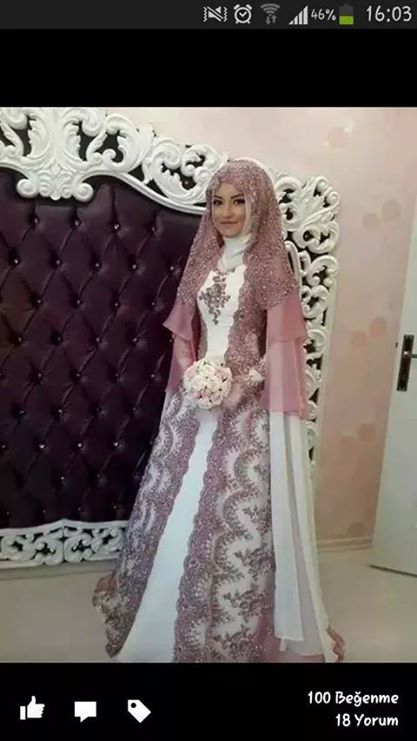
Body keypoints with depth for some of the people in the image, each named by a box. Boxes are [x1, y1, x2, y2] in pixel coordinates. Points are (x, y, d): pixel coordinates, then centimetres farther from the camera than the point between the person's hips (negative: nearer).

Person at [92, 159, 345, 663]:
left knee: (238, 511, 0)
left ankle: (233, 626, 21)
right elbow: (184, 332, 11)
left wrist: (244, 384, -19)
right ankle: (163, 607, 36)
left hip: (248, 405, -5)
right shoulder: (204, 261, 10)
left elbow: (280, 347, -8)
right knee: (176, 504, 13)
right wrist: (189, 373, -5)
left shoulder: (271, 268, -5)